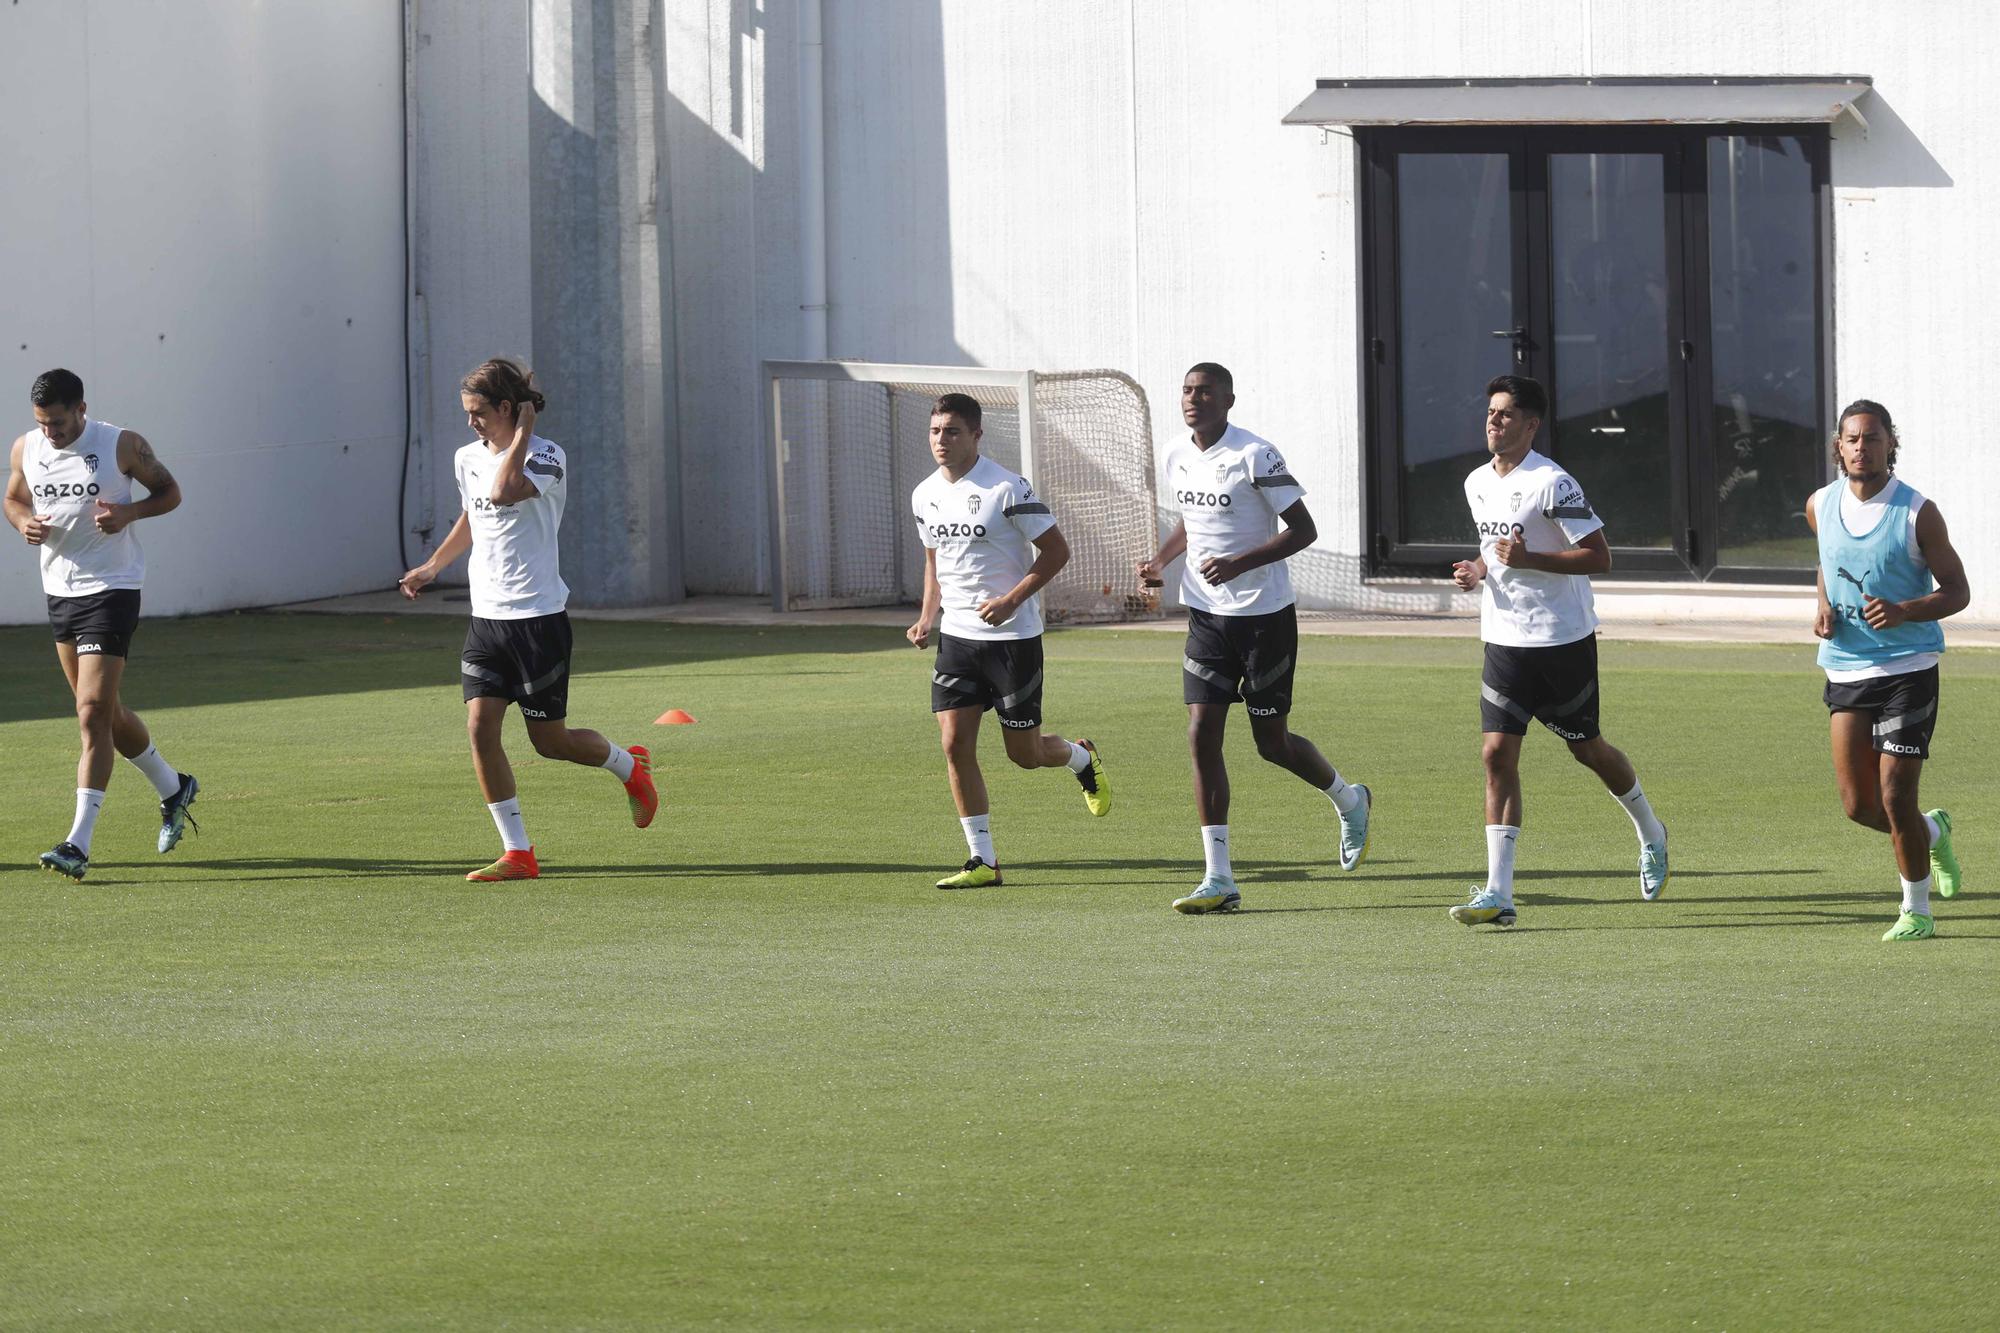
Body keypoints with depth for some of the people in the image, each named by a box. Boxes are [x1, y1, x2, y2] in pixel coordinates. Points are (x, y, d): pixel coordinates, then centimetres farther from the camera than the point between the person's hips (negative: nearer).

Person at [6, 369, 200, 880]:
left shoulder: (122, 445, -11)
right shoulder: (26, 450, 1)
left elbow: (169, 491, 0)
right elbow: (13, 499, 17)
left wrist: (129, 513, -19)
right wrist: (24, 522, -6)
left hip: (111, 590, -6)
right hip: (59, 589, 6)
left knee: (94, 713, -14)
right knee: (106, 713, 17)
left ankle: (79, 844, -16)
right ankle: (173, 788, 40)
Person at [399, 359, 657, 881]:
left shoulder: (546, 457, -13)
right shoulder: (468, 459, 9)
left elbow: (503, 492, -33)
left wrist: (521, 434, -22)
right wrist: (432, 566, 28)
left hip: (537, 616, -6)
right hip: (486, 618, 6)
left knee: (550, 740, 2)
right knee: (480, 727, -9)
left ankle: (629, 765, 33)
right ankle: (517, 853, -4)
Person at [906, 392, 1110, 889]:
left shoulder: (1007, 489, -14)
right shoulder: (925, 496, 6)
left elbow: (1056, 550, -10)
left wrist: (1011, 600, -20)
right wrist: (928, 616, 6)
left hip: (1012, 637, -5)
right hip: (956, 636, 5)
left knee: (1024, 752, 2)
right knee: (955, 742, -7)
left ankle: (1082, 758, 38)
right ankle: (982, 860, 0)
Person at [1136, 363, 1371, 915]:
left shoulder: (1255, 455, -15)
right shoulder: (1178, 458, 6)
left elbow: (1303, 529, -15)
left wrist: (1239, 563, -26)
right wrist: (1159, 560, 5)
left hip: (1264, 614, -6)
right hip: (1206, 615, 6)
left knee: (1273, 742, 4)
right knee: (1202, 735, -5)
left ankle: (1350, 800, 36)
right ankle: (1219, 879, -4)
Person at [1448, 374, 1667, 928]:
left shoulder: (1551, 483, -16)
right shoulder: (1477, 483, 8)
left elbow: (1599, 556, -16)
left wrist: (1528, 559, -25)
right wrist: (1478, 569, 4)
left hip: (1564, 639, -6)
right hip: (1504, 641, 6)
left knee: (1587, 748, 10)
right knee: (1497, 754, -7)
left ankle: (1651, 834, 40)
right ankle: (1498, 893, -10)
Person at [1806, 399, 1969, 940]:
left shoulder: (1918, 513, -11)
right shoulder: (1821, 505, 3)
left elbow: (1957, 591, -6)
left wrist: (1902, 611, -23)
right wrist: (1824, 606, 4)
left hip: (1907, 668, -5)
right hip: (1845, 670, 5)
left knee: (1895, 798, -8)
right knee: (1858, 806, 3)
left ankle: (1917, 911, 11)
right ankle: (1933, 832, 35)